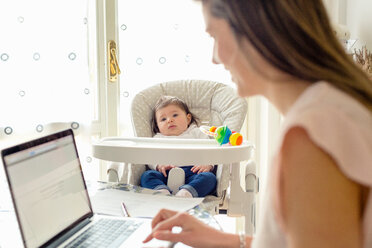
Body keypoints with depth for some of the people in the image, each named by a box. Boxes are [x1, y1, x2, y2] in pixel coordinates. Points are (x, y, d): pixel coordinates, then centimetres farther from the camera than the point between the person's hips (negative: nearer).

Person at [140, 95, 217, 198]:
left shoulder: (196, 133, 25)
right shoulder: (158, 139, 28)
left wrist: (207, 164, -10)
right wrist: (159, 165, -9)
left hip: (192, 171, -1)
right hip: (167, 173, 1)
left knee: (209, 177, -31)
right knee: (146, 175, -25)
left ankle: (186, 192, -56)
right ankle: (162, 191, -52)